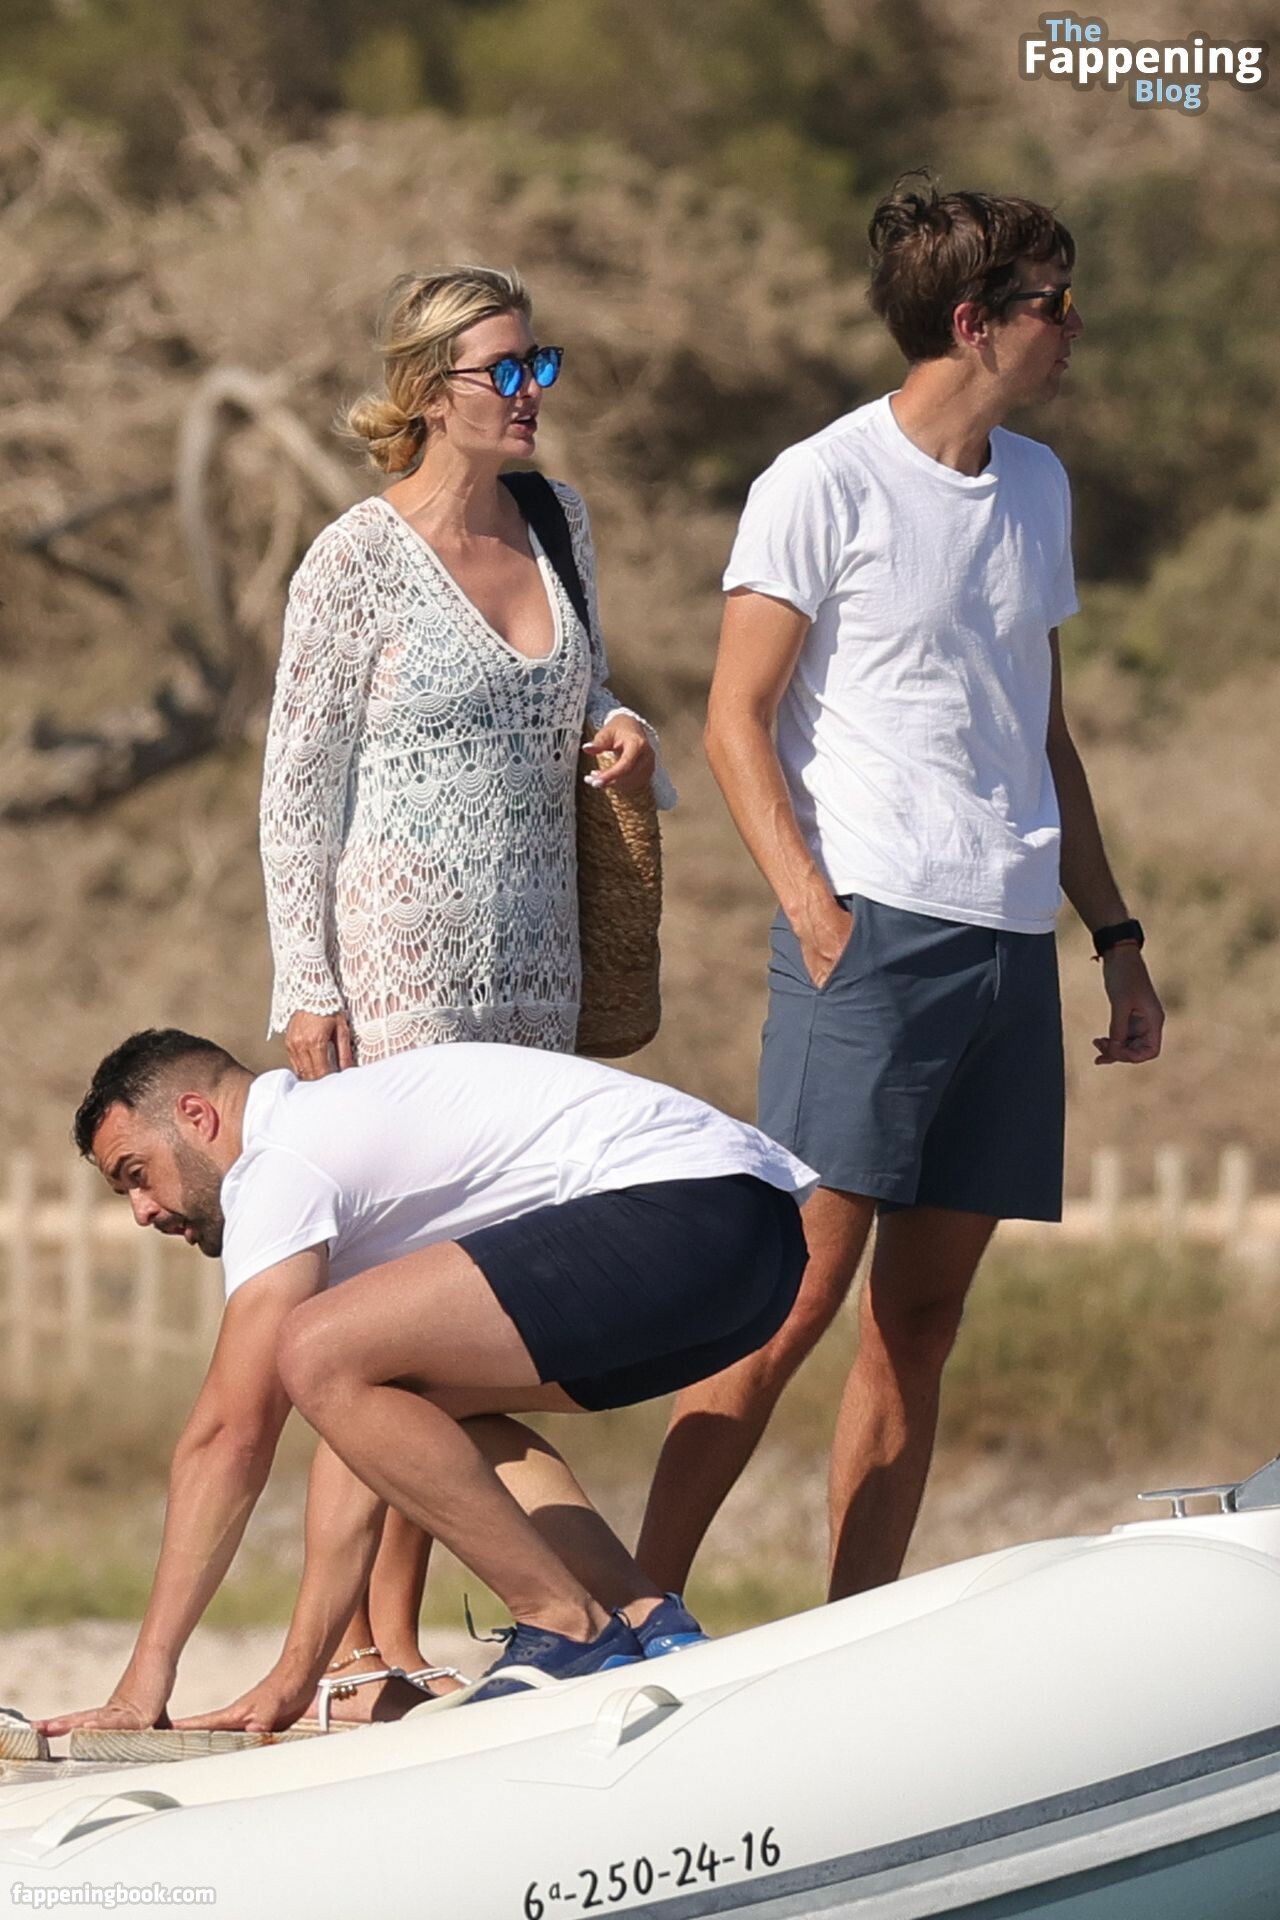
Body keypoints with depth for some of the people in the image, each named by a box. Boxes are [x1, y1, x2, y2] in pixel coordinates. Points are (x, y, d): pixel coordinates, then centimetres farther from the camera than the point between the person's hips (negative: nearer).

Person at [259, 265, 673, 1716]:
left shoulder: (557, 522, 12)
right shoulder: (356, 560, -6)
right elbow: (297, 779, -5)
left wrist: (622, 732, 2)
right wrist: (305, 982, -10)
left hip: (532, 962, 6)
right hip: (395, 955, -6)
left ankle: (397, 1633, 9)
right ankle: (349, 1644, -5)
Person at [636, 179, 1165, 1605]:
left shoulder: (1037, 486, 18)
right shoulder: (825, 484, -4)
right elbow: (737, 721, -7)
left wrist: (1113, 933, 22)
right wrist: (808, 898, -19)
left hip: (1012, 941, 7)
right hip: (872, 931, -7)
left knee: (923, 1314, 5)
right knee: (798, 1292, -13)